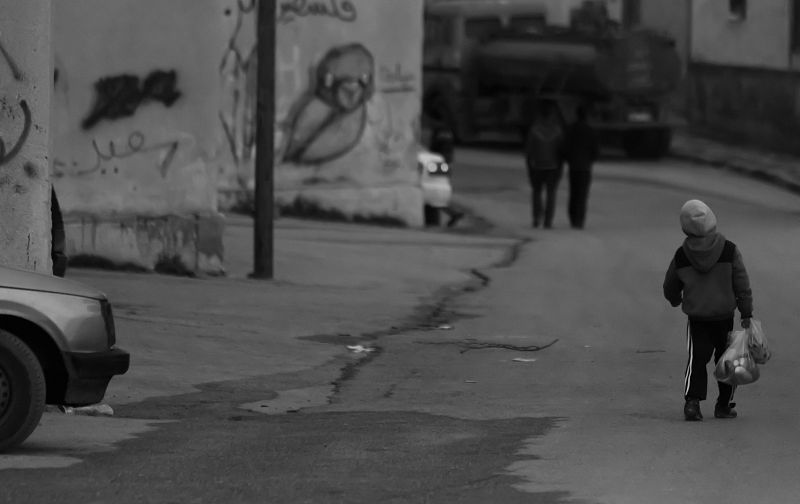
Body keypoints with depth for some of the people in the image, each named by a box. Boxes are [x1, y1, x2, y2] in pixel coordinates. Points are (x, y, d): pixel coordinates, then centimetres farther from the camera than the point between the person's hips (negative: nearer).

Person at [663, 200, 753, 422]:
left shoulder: (681, 257, -7)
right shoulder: (730, 251, -11)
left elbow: (670, 288, 9)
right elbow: (742, 285, -7)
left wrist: (675, 301, 31)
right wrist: (746, 313, 3)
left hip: (696, 320, 0)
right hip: (725, 318, 0)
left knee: (696, 361, 3)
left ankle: (692, 401, -15)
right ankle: (724, 405, 15)